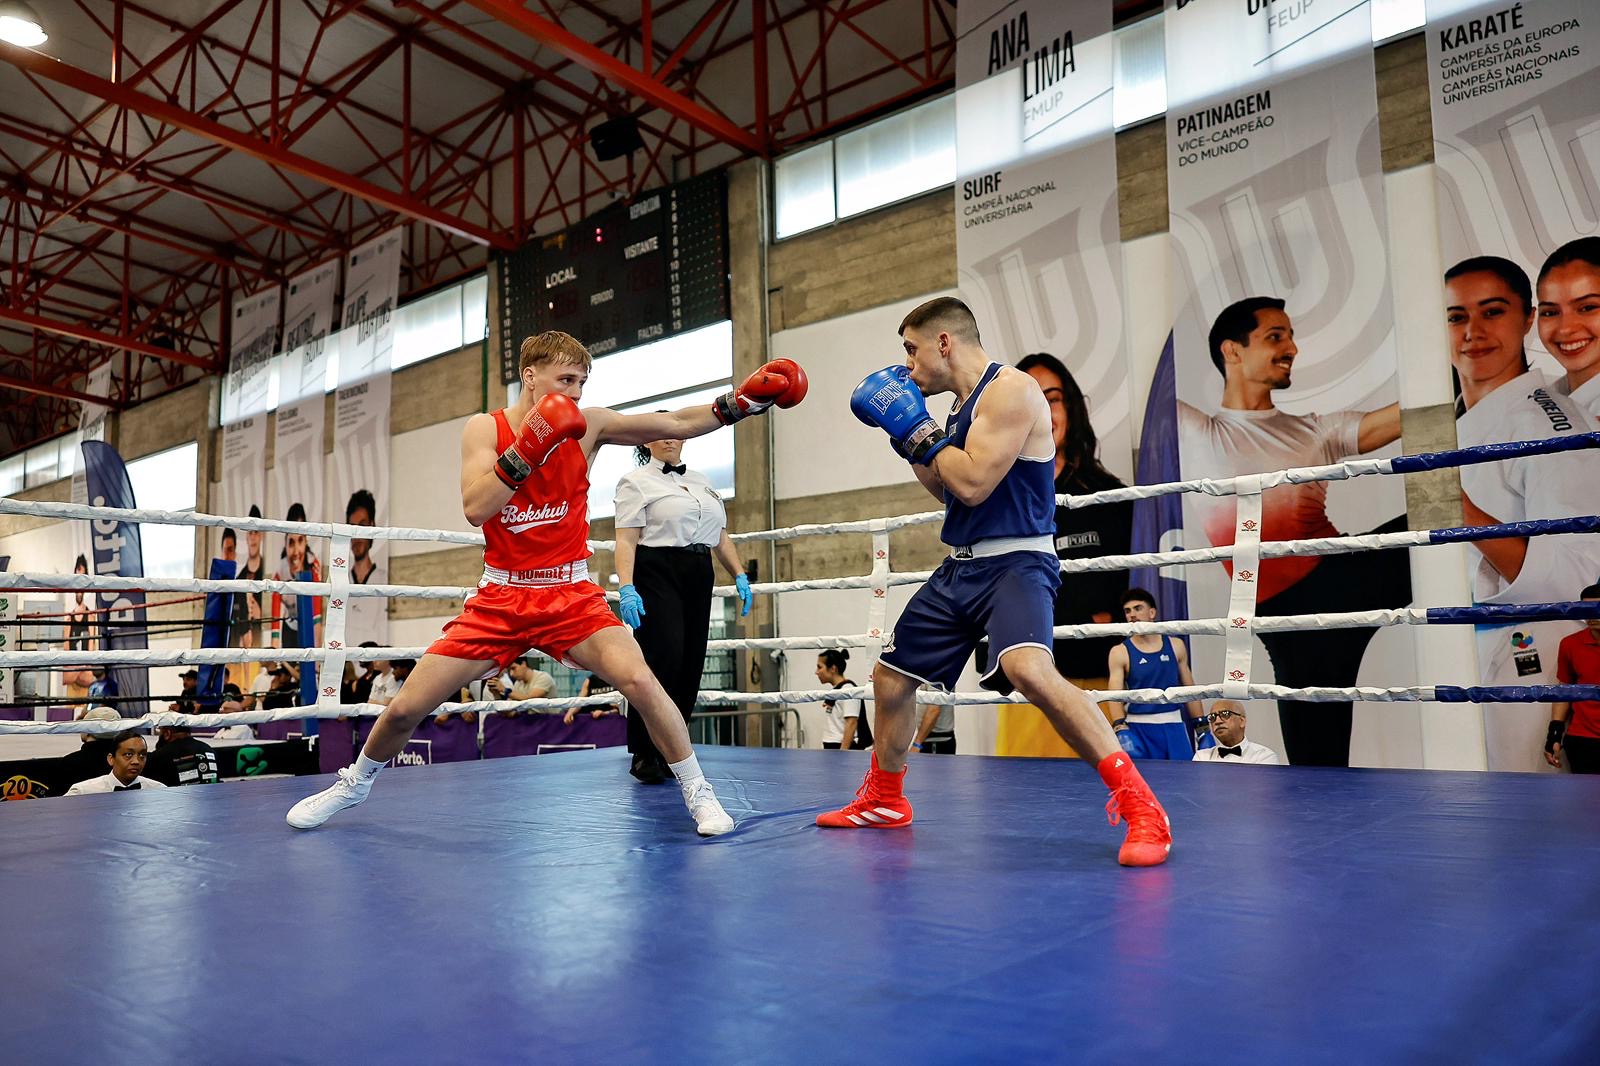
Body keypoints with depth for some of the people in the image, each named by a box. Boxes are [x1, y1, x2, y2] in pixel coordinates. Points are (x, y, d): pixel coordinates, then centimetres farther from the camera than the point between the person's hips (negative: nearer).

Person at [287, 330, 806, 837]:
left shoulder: (587, 425, -4)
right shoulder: (484, 428, -3)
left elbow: (677, 424, -8)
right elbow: (475, 508, -18)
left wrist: (744, 398, -19)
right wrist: (527, 450, -26)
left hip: (570, 595, -1)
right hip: (500, 596, 1)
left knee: (639, 681, -25)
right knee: (406, 707, 3)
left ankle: (699, 794, -7)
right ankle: (354, 783, 34)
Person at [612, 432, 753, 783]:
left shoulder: (701, 480, 22)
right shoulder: (635, 481, 3)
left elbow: (720, 536, 23)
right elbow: (626, 540, -8)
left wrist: (739, 575, 12)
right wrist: (626, 588, -20)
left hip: (698, 579, 6)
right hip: (656, 574, -6)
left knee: (691, 665, 3)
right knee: (662, 658, -16)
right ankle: (644, 754, -5)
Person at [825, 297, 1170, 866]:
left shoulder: (1010, 390, -13)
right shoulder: (966, 404, 14)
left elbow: (973, 485, -23)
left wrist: (919, 429, -11)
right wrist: (907, 441, 14)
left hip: (1015, 564, -10)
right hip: (959, 568, 10)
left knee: (1027, 667, -36)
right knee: (890, 676, 15)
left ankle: (1140, 807, -24)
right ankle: (884, 801, 37)